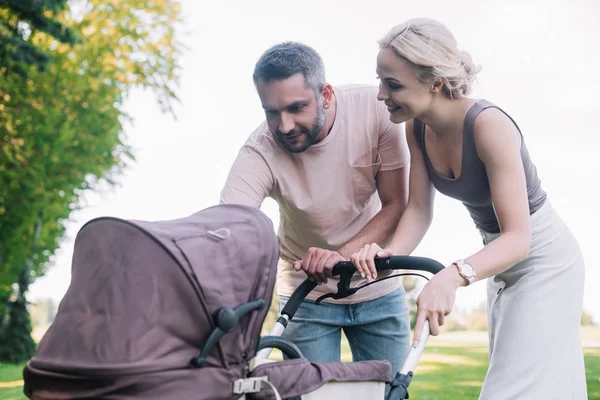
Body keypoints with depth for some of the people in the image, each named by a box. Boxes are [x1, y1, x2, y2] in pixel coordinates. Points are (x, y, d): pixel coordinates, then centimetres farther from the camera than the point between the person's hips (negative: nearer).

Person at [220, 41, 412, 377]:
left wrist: (342, 254, -30)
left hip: (378, 289, 2)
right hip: (307, 298, -1)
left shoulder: (375, 108, -20)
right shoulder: (259, 154, -26)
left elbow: (396, 207, -15)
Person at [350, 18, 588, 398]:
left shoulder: (488, 124, -31)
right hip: (501, 259, 8)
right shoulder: (418, 128, -10)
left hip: (544, 257, -8)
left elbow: (518, 237, -33)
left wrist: (453, 276, -50)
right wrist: (389, 252, -30)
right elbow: (419, 210, -9)